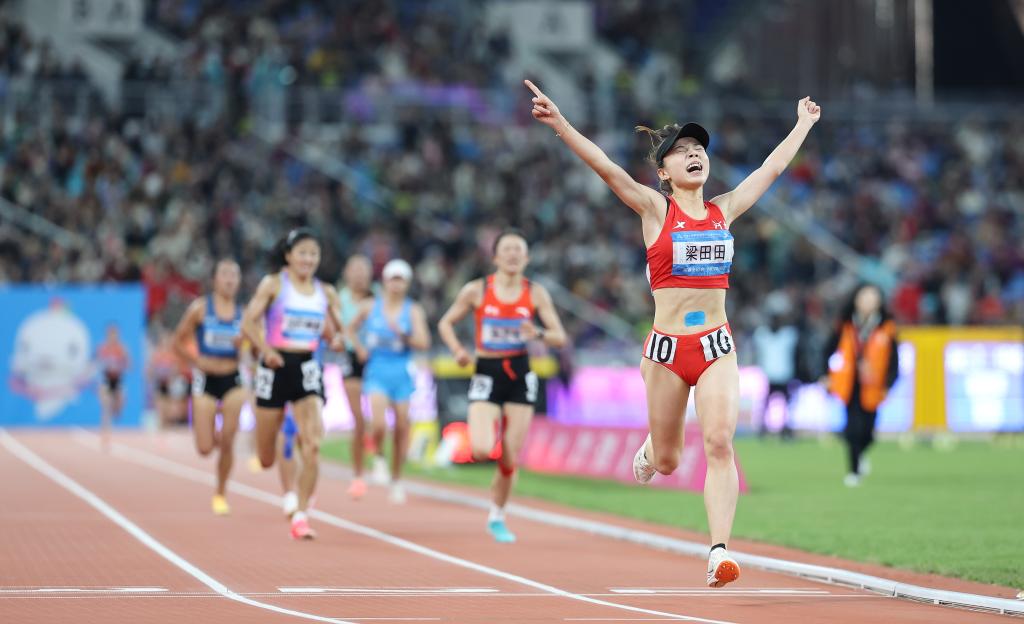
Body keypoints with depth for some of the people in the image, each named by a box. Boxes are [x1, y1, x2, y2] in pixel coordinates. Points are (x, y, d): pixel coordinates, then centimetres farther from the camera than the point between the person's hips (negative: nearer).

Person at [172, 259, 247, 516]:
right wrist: (198, 361, -14)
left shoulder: (244, 313, 3)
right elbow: (178, 343, 1)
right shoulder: (199, 308, -4)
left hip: (233, 380, 1)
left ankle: (221, 494, 9)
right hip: (206, 380, -1)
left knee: (227, 442, -9)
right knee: (205, 448, -4)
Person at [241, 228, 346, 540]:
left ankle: (301, 515, -10)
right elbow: (249, 321, -6)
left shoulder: (326, 292, 8)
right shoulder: (273, 284, -1)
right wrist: (265, 349, -20)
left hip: (308, 368, 2)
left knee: (313, 445, -18)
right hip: (277, 366, -2)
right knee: (266, 460, 4)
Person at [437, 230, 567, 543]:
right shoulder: (476, 290, -3)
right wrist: (458, 350, -9)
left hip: (519, 375, 2)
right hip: (486, 373, -2)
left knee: (510, 457, 1)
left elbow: (560, 337, 0)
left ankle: (497, 516, 21)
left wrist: (539, 334, -22)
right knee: (482, 451, -19)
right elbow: (446, 323, 9)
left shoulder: (536, 293, 0)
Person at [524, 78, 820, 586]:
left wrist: (803, 125, 31)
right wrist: (560, 125, -24)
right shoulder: (655, 210, -1)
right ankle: (648, 450, 50)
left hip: (716, 346, 2)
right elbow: (605, 167, -13)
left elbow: (772, 168, 21)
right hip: (667, 347, -2)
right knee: (667, 461, 11)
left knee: (719, 443, -17)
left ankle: (719, 551, -20)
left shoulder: (723, 210, 9)